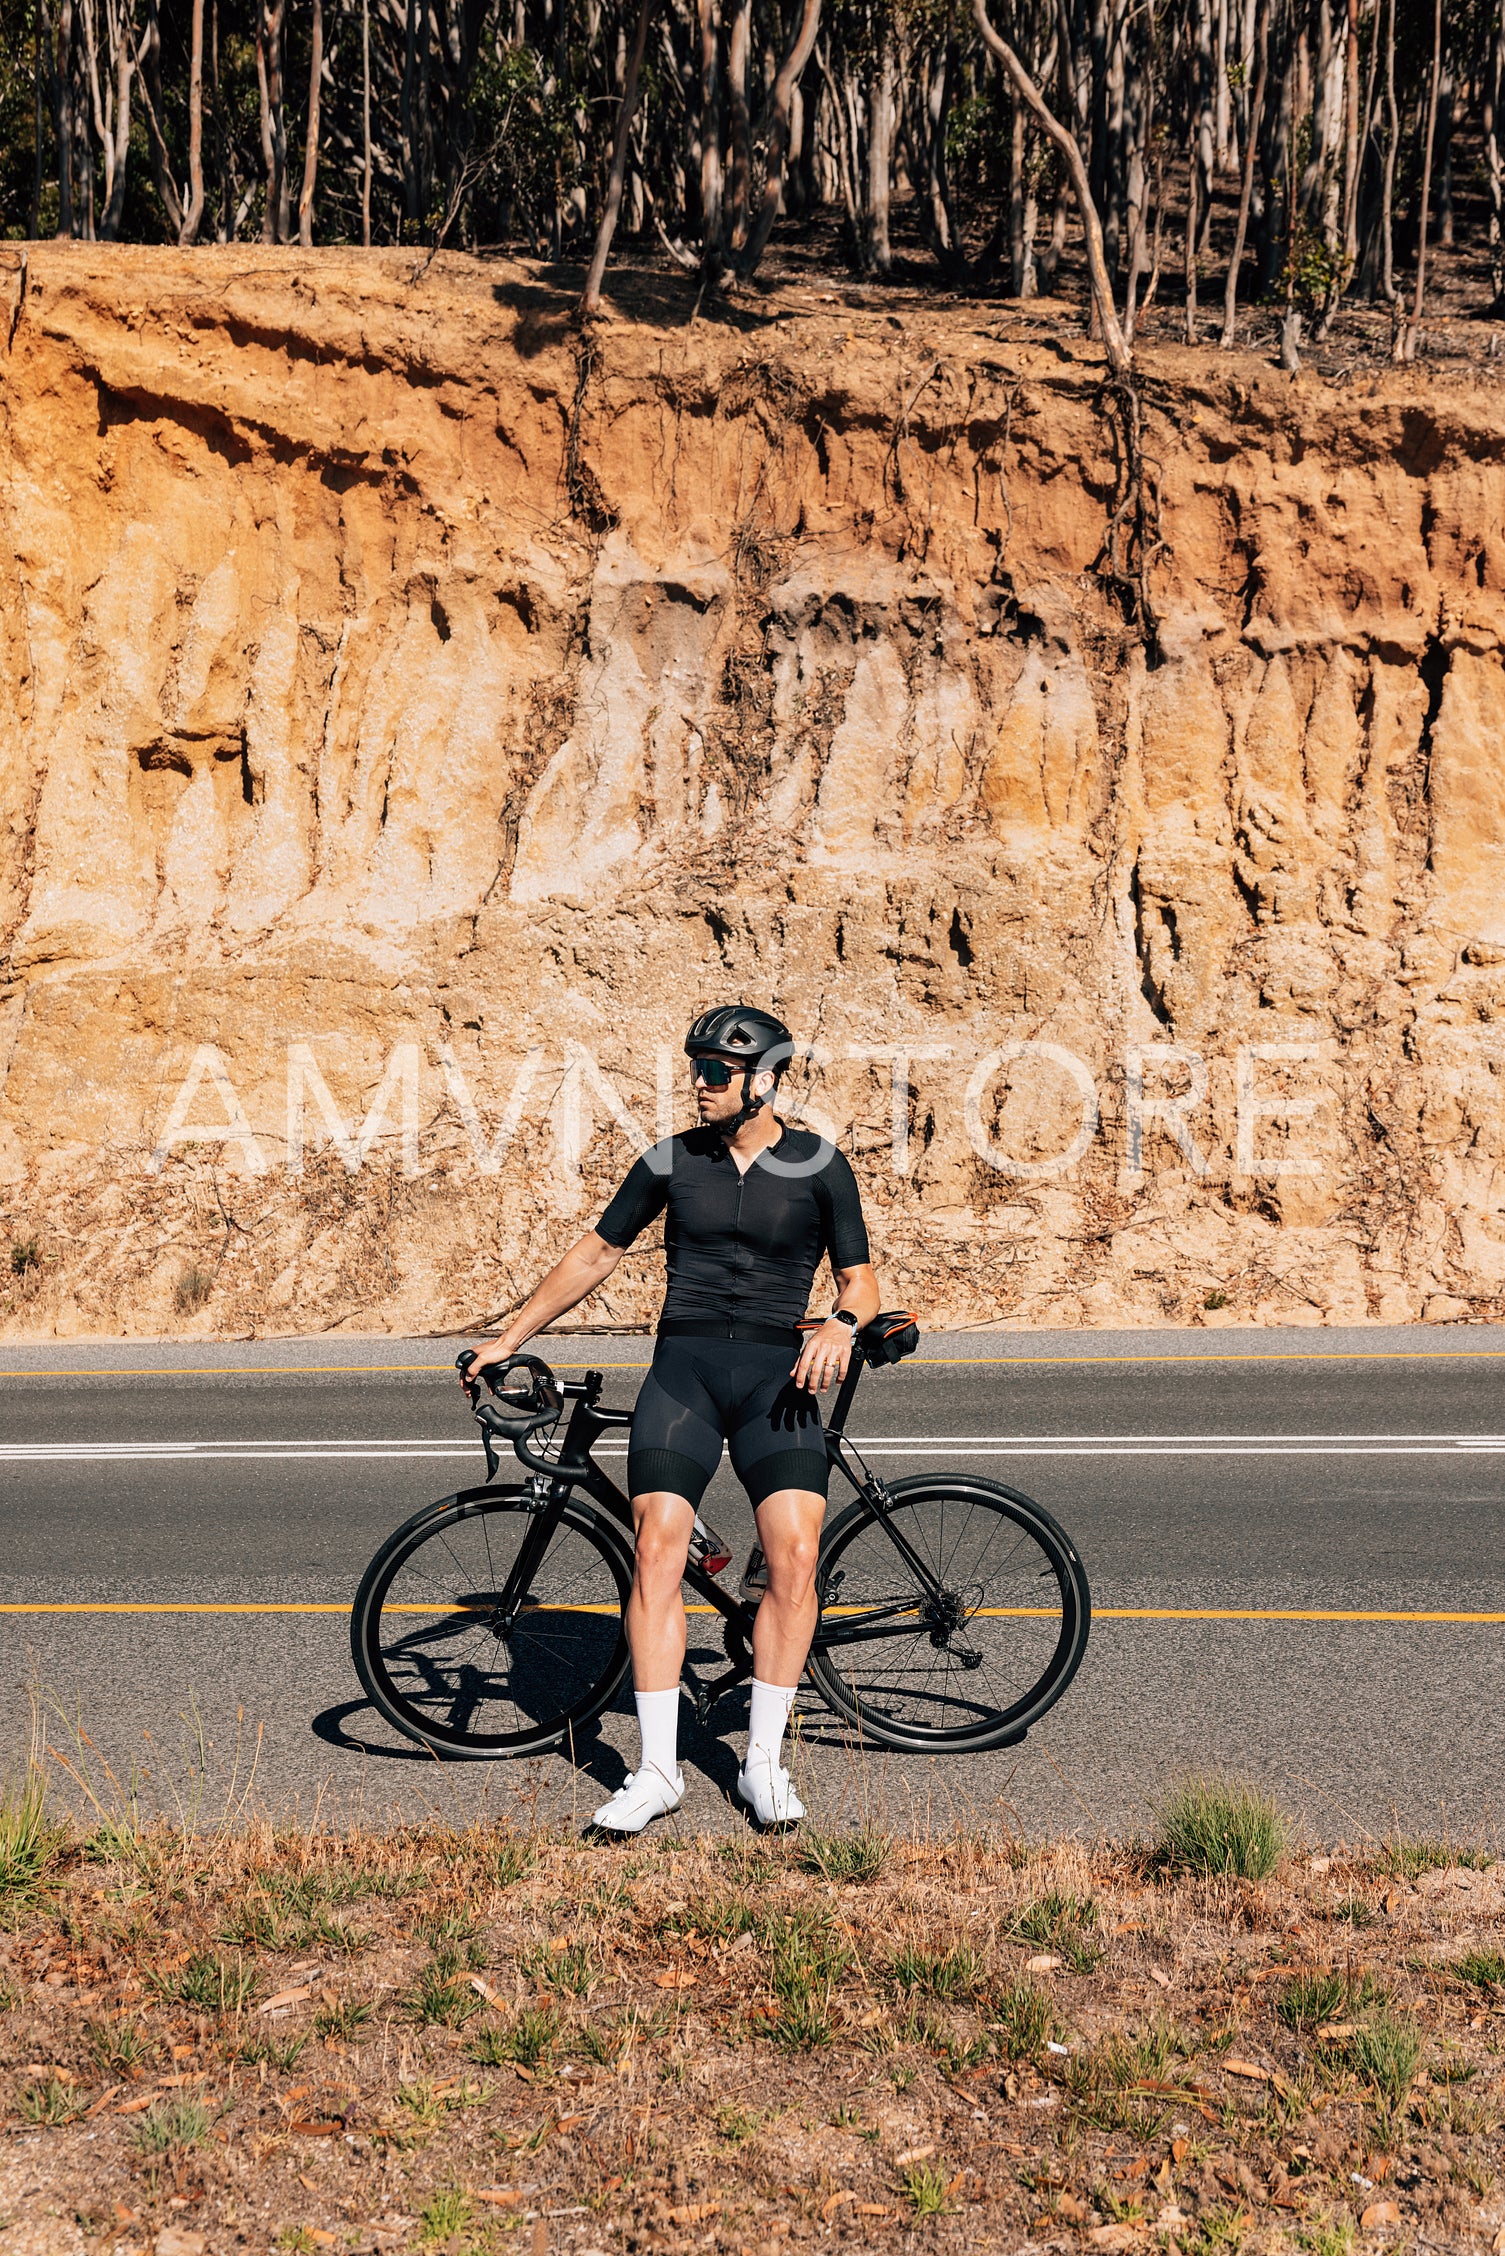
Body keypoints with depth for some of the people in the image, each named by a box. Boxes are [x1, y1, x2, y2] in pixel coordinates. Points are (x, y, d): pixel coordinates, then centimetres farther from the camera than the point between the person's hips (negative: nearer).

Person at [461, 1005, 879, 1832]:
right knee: (657, 1548, -14)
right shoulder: (672, 1160, 7)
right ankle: (657, 1769, -6)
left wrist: (842, 1324, -17)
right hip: (681, 1366, 1)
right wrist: (508, 1338, 15)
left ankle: (764, 1761, -1)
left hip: (776, 1372, -1)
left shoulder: (820, 1167, 3)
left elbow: (859, 1279, 7)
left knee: (794, 1555, -16)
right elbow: (596, 1254, 15)